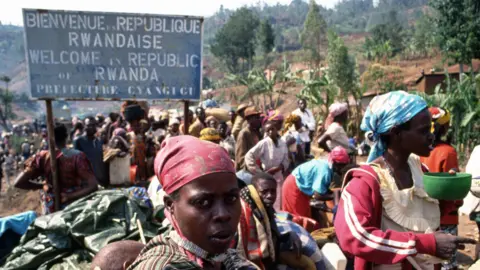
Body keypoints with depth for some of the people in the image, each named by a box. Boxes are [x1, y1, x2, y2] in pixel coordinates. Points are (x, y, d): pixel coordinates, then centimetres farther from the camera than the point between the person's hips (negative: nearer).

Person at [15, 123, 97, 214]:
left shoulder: (42, 157, -9)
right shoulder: (77, 156, -15)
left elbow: (18, 183, -11)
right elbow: (93, 185, -23)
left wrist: (41, 186, 0)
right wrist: (70, 196, -16)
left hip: (52, 210, 2)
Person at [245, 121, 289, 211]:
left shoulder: (283, 143, 0)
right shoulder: (264, 143, -12)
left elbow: (285, 161, 6)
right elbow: (248, 156, -14)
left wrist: (278, 168, -14)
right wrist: (258, 172, -13)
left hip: (279, 176, 4)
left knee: (279, 204, 9)